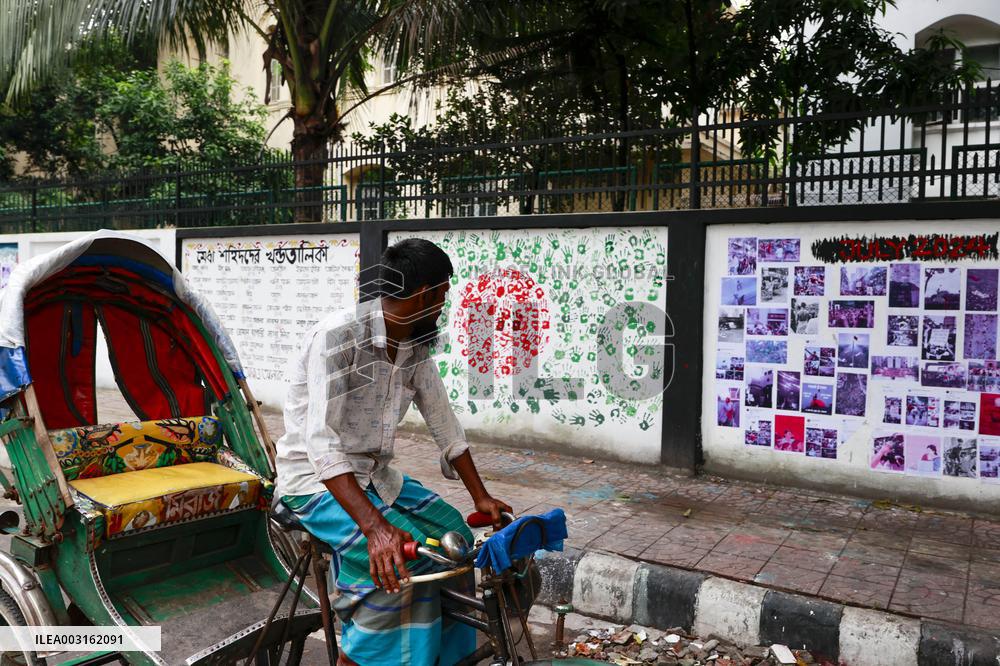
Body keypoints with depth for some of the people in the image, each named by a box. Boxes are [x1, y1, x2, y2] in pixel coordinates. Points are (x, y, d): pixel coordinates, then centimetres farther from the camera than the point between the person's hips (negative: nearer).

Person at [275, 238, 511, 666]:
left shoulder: (415, 346, 1)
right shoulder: (339, 335, -24)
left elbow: (443, 422, 9)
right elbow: (320, 441, -32)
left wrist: (481, 496, 6)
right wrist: (375, 526, -41)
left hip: (373, 475, 8)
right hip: (315, 480, -8)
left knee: (454, 533, -1)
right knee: (401, 559, -26)